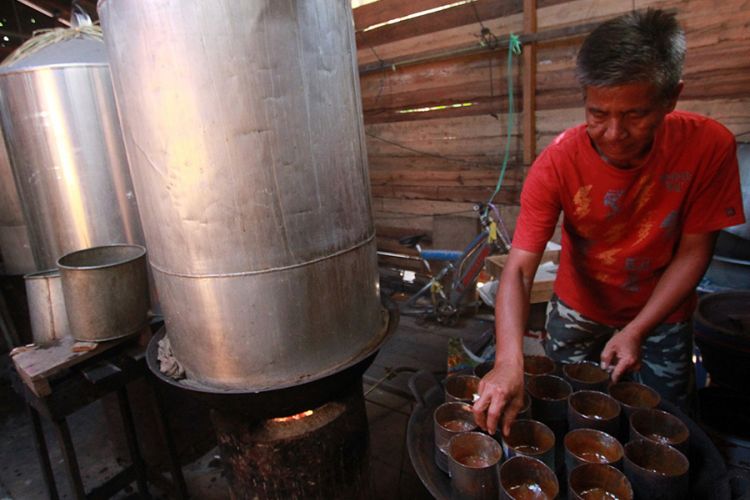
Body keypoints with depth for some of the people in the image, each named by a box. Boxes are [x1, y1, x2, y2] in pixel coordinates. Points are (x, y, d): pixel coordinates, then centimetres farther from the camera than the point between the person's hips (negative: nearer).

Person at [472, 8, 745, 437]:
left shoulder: (709, 146, -24)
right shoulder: (558, 164, -28)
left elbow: (694, 252, -14)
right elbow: (519, 268, -33)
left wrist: (637, 331, -21)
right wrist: (509, 361, -47)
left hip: (662, 314, 1)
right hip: (579, 310, 0)